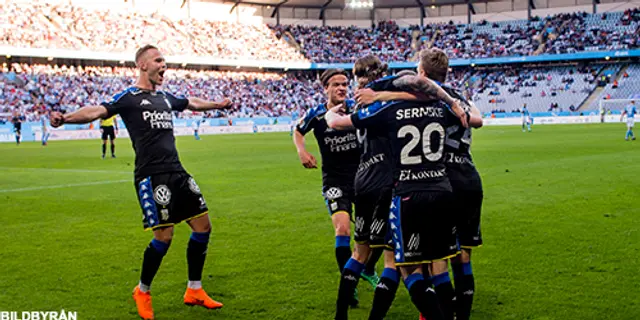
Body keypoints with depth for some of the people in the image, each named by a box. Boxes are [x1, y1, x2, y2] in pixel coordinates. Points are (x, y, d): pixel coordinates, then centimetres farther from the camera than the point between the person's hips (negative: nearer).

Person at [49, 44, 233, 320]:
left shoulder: (166, 98, 17)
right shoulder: (128, 97, -4)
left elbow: (193, 103, 36)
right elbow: (98, 111, -19)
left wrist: (219, 104, 52)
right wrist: (66, 118, -38)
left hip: (177, 172, 8)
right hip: (151, 176, -7)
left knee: (203, 226, 5)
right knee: (164, 235, -10)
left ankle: (194, 291, 20)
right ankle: (143, 292, 16)